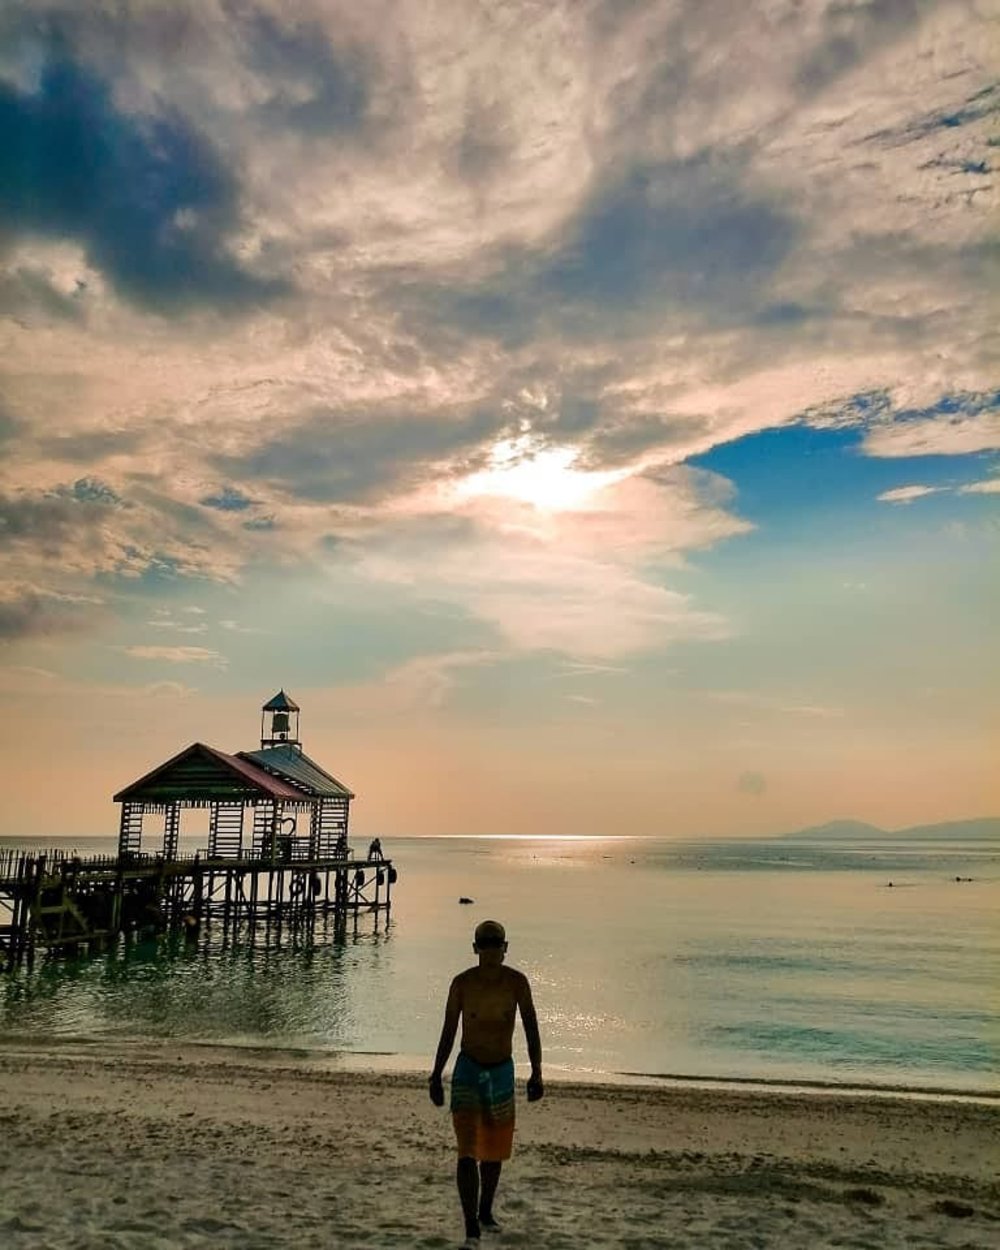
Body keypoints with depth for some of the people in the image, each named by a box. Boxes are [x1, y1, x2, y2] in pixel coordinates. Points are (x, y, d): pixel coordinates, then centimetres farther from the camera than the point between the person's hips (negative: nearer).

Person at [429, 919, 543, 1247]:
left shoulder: (517, 982, -10)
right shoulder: (462, 983, -11)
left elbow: (531, 1028, -10)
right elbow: (448, 1032, -1)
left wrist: (536, 1073, -20)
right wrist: (436, 1076, 1)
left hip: (502, 1072, 2)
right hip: (467, 1072, -2)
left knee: (494, 1151, 17)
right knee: (467, 1152, -13)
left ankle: (485, 1212, 40)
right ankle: (471, 1229, -7)